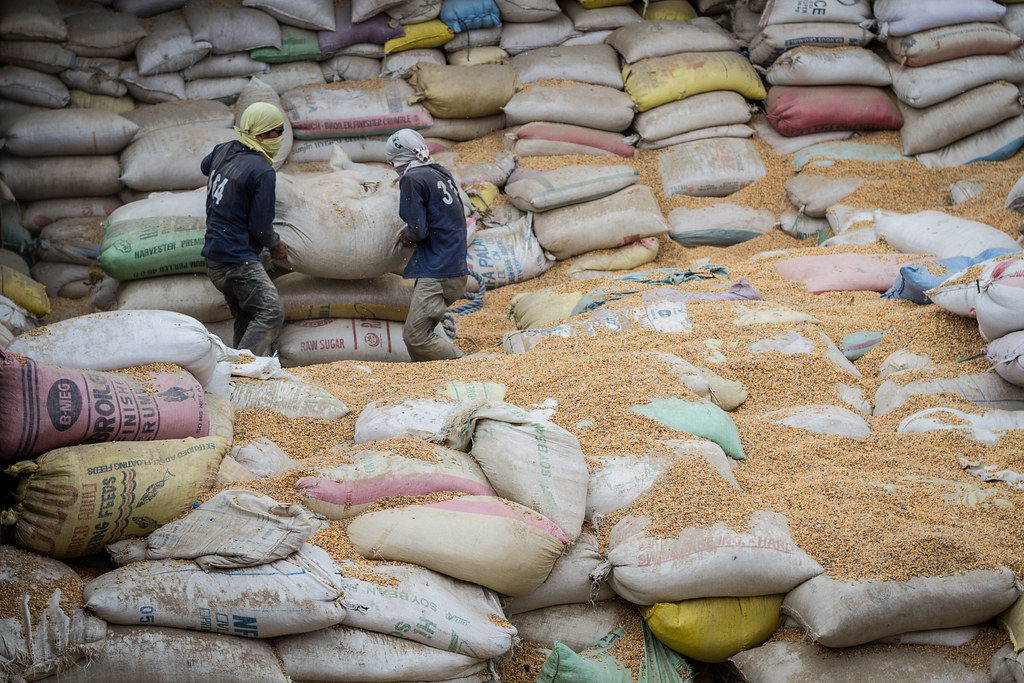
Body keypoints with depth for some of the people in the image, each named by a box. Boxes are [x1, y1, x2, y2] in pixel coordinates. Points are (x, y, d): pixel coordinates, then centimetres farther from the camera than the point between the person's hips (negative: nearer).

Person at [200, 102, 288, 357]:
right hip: (238, 260, -9)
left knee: (246, 318, 14)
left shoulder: (224, 151, 7)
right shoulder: (263, 171, -18)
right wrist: (276, 245, 4)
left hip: (214, 257, 9)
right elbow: (260, 226, -15)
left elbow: (205, 166, 33)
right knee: (270, 312, -10)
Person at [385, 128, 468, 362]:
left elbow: (418, 231, -16)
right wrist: (411, 234, 14)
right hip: (455, 267, 10)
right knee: (415, 335, 13)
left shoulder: (413, 179, -11)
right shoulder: (442, 174, 16)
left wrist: (408, 236, 6)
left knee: (416, 338, -9)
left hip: (437, 274, -10)